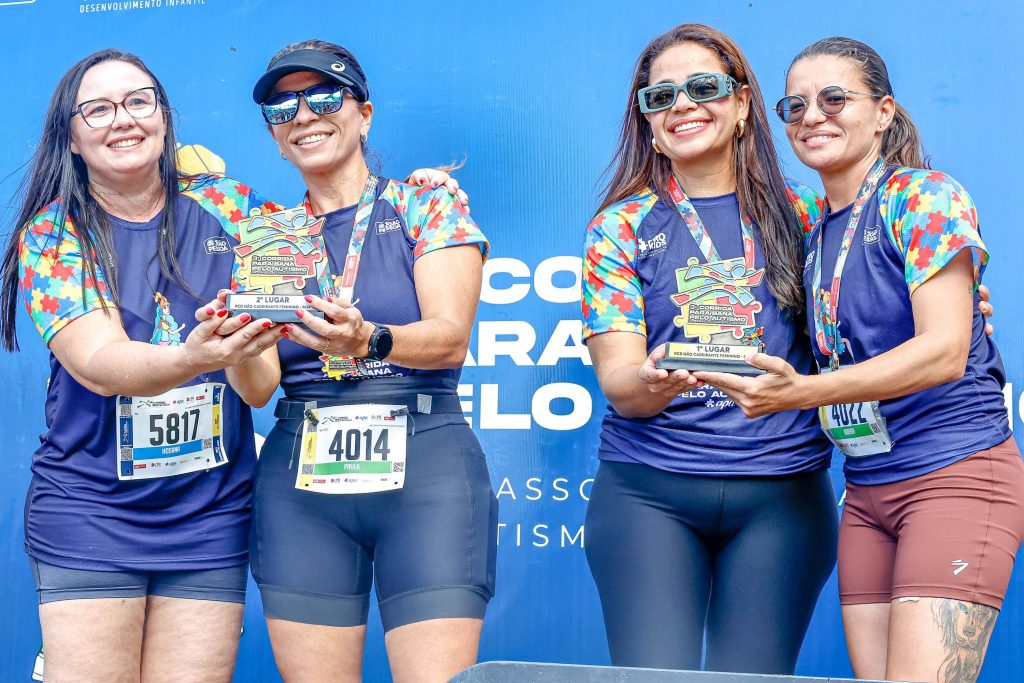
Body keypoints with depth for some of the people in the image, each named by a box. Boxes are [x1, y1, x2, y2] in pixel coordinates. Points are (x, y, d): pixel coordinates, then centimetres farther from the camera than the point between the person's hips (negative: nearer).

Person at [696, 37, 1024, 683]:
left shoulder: (923, 197, -7)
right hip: (868, 488, 7)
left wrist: (803, 391, -27)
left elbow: (945, 351, -18)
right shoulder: (818, 231, 15)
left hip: (955, 472, -7)